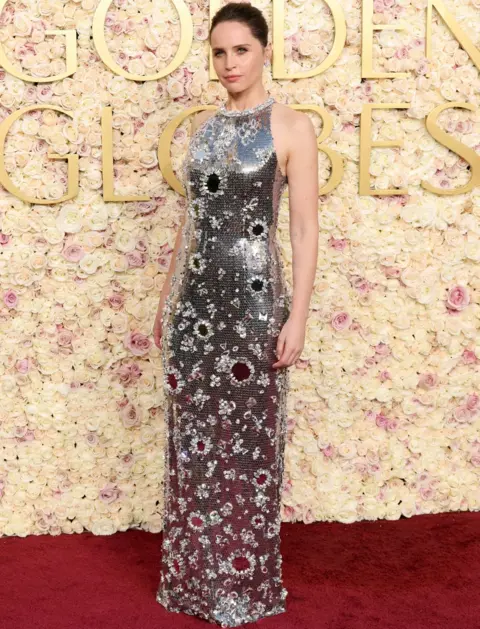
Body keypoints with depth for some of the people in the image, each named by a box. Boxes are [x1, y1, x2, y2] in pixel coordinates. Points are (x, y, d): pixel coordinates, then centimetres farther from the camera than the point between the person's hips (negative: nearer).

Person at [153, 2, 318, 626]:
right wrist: (167, 296, 15)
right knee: (193, 435, 9)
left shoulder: (291, 127, -5)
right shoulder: (203, 124, 12)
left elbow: (305, 228, -8)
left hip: (252, 295, -5)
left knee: (248, 436, 4)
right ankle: (195, 573, 25)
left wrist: (298, 314, -14)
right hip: (196, 295, 5)